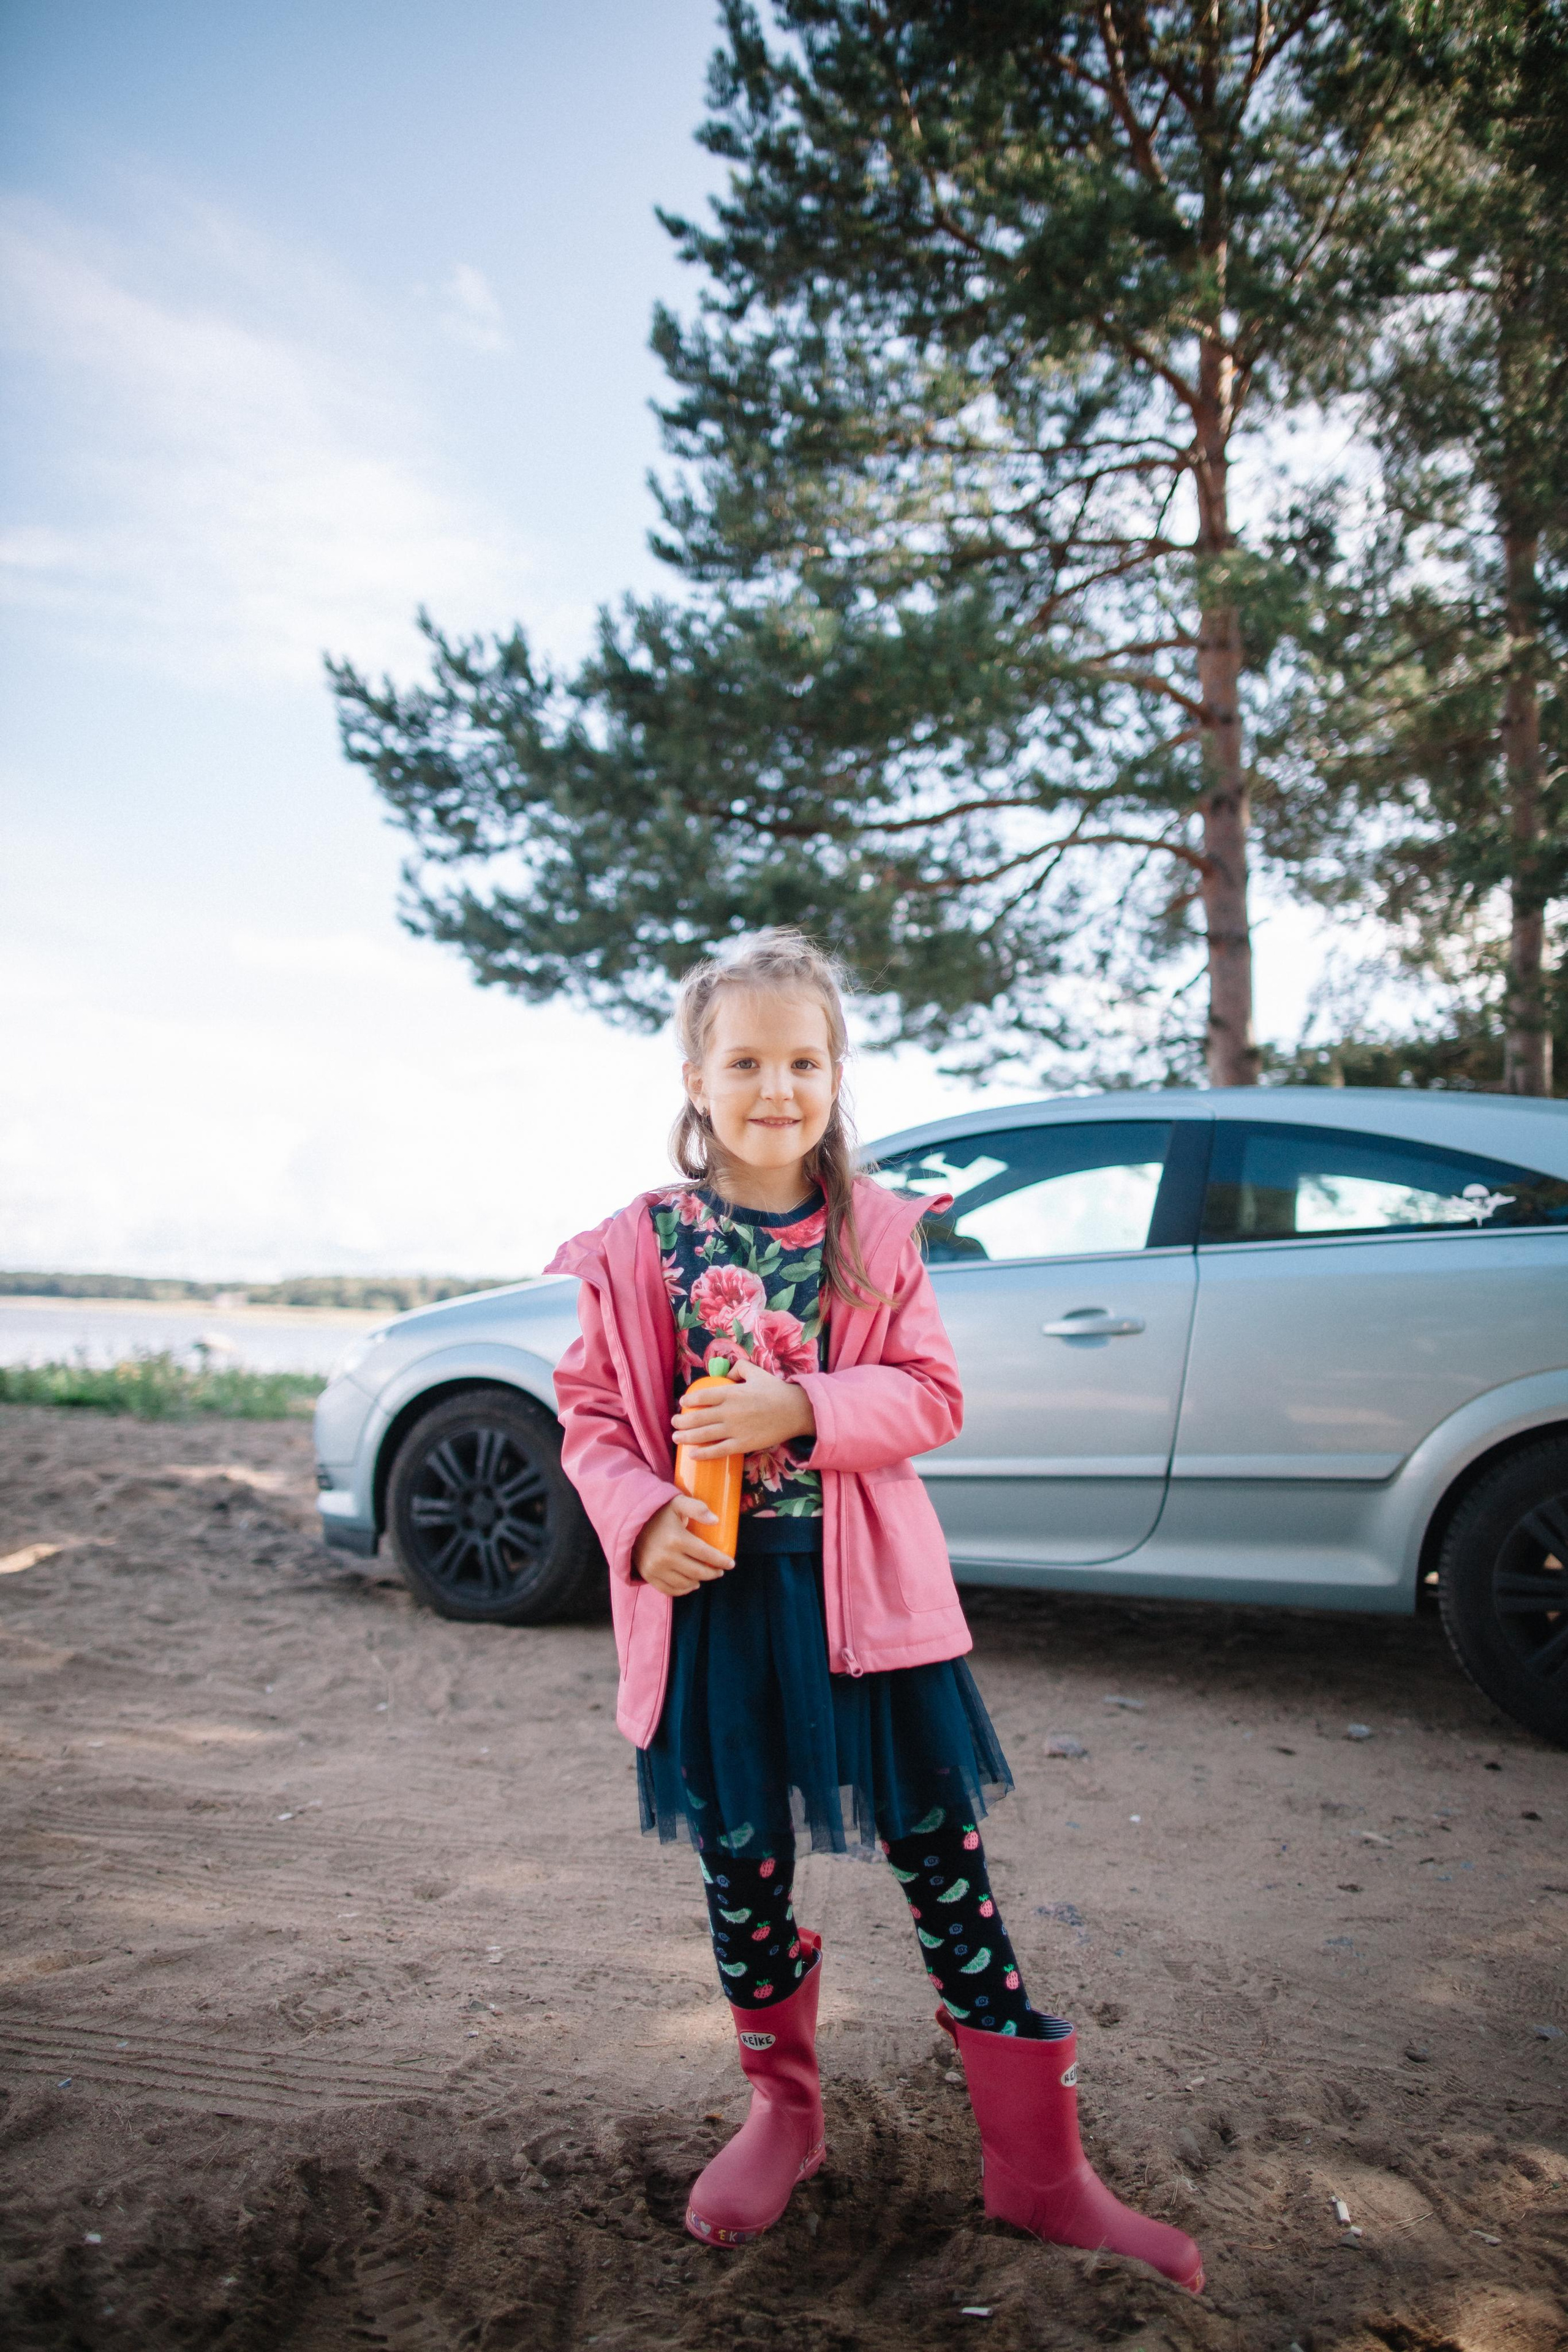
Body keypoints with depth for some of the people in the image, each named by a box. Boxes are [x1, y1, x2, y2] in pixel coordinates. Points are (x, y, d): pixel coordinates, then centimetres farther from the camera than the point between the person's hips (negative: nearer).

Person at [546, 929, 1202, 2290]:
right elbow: (593, 1414, 2)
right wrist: (642, 1520, -15)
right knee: (744, 1871, 14)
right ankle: (785, 2114, 39)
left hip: (868, 1592, 0)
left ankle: (1039, 2167, 22)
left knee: (945, 1861, 6)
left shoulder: (877, 1235, 0)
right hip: (714, 1593, 1)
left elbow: (934, 1396, -4)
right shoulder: (642, 1246, -1)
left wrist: (798, 1410, -19)